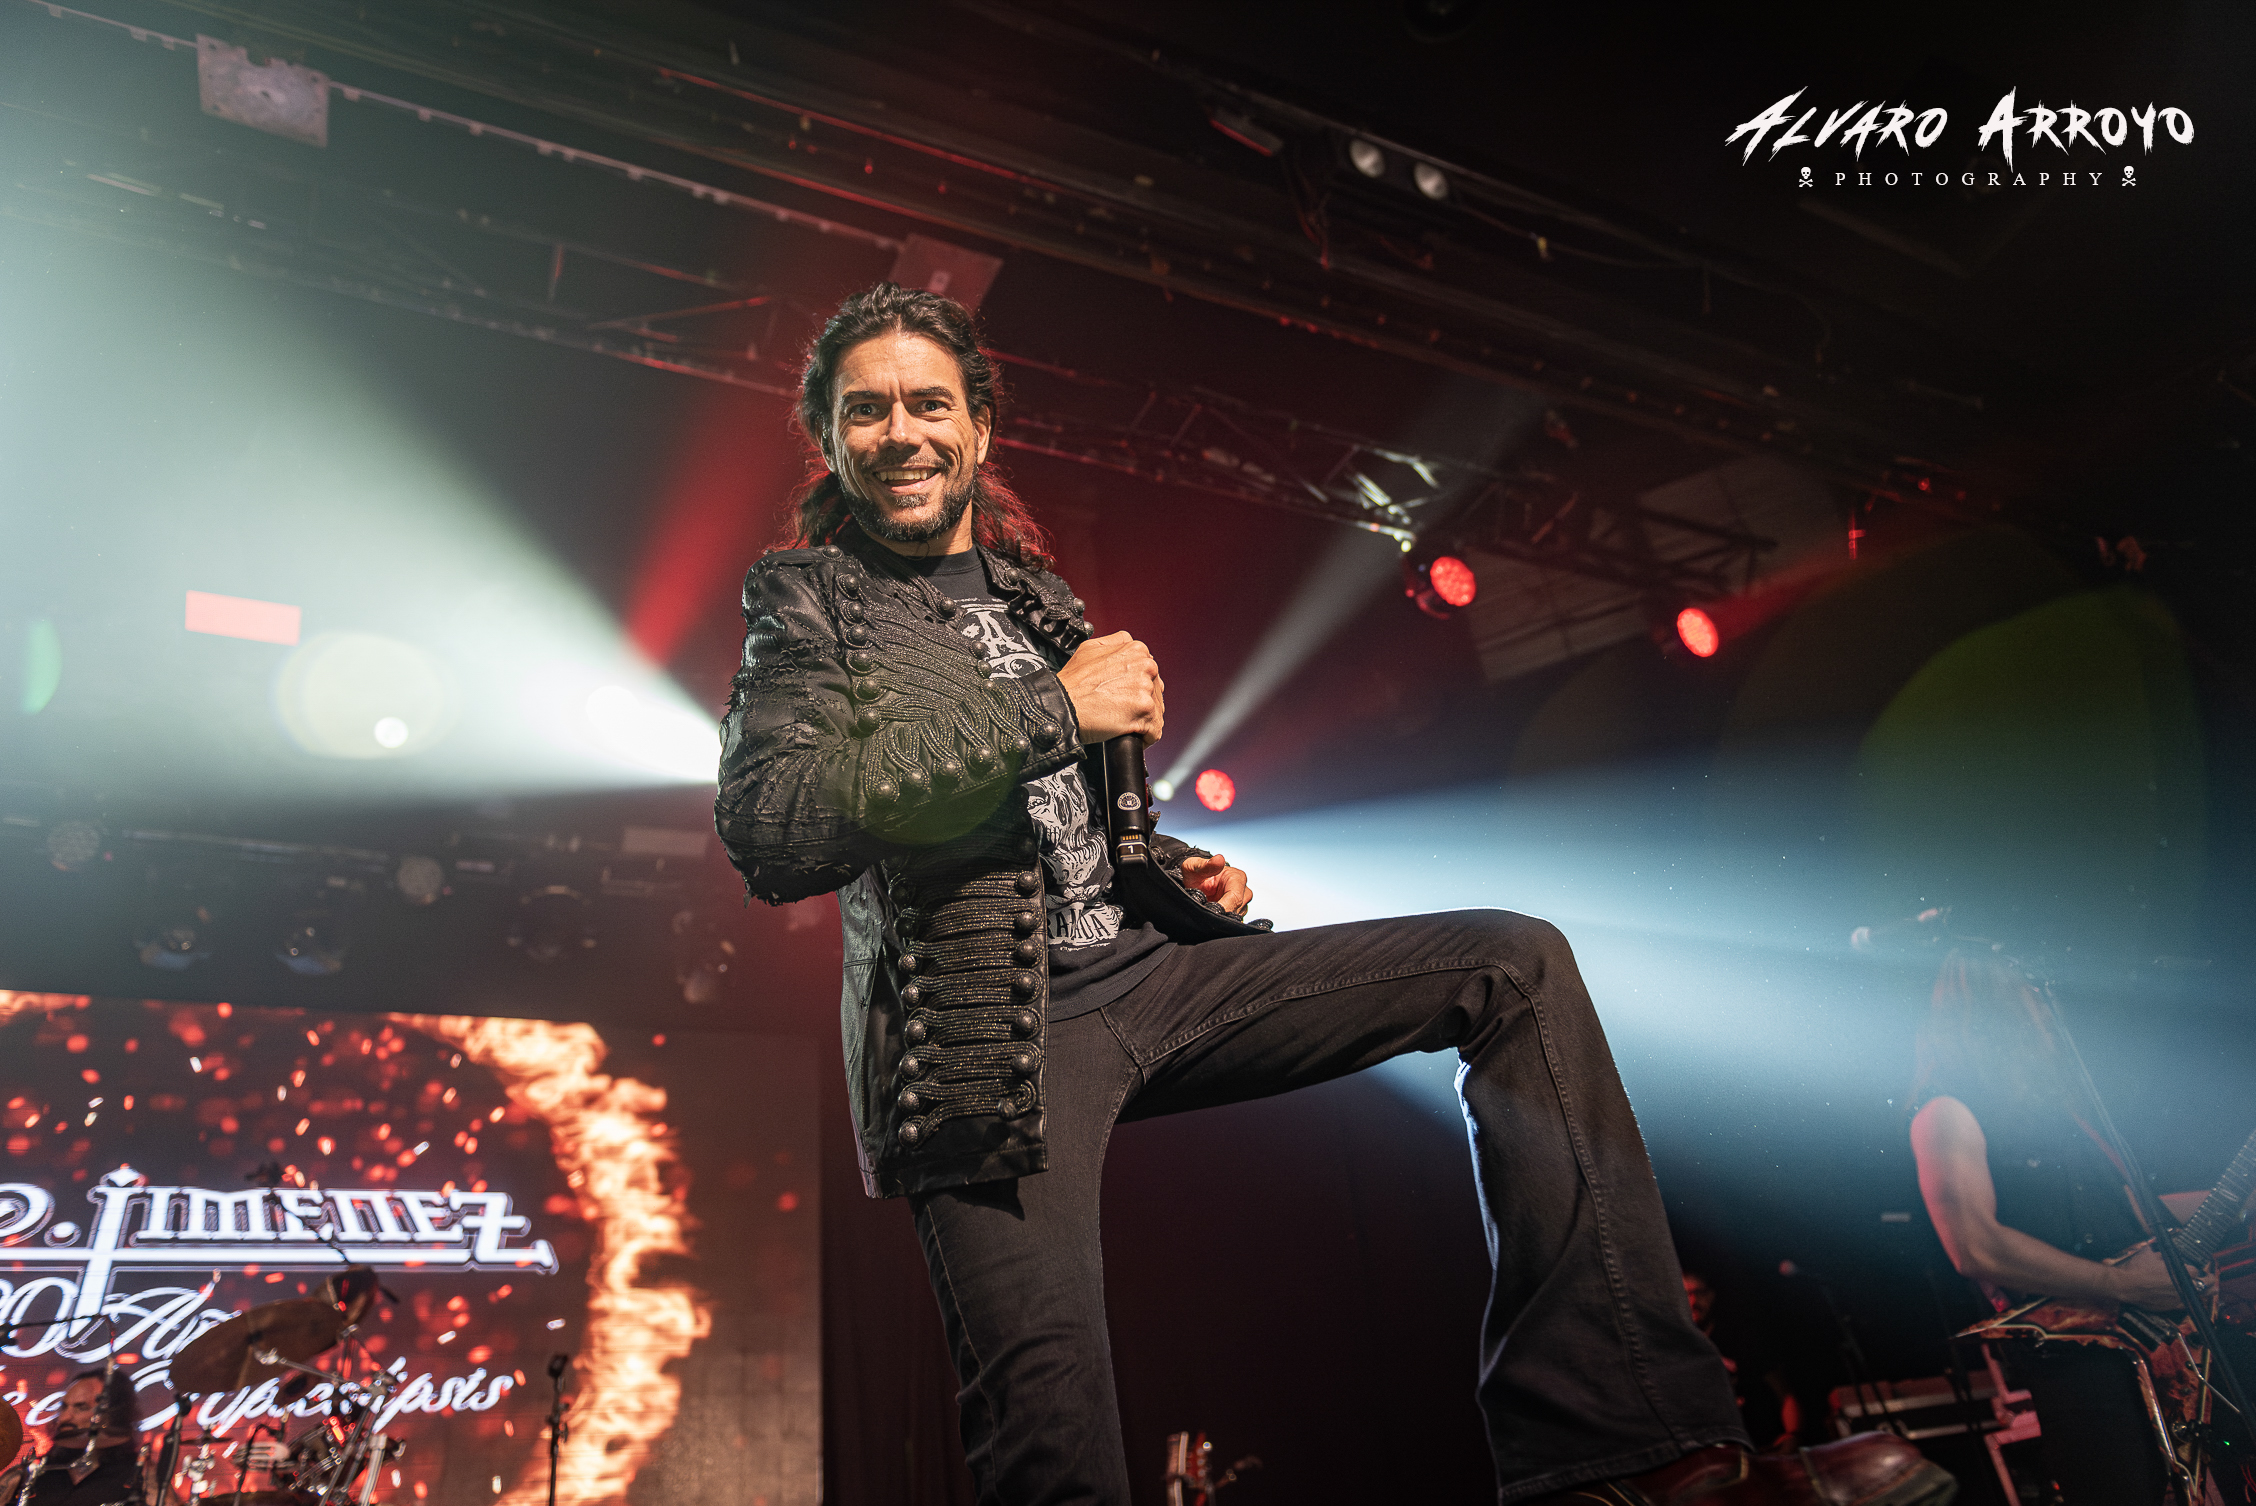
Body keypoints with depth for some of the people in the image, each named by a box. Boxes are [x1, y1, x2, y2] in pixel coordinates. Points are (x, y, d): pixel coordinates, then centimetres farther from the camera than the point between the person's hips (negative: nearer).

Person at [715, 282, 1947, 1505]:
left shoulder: (1031, 596, 23)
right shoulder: (806, 597, 2)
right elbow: (768, 829, -17)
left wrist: (1170, 870, 9)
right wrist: (1050, 710, -16)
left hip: (1144, 969, 7)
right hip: (990, 1032, -6)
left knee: (1516, 964, -1)